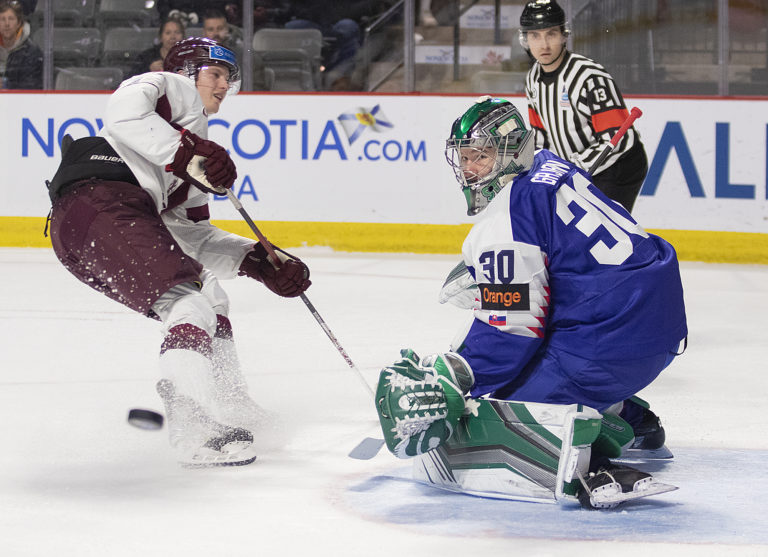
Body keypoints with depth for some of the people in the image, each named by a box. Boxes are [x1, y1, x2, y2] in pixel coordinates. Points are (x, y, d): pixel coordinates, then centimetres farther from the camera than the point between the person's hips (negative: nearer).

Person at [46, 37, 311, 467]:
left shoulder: (196, 138, 37)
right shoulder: (171, 87, 14)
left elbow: (193, 233, 29)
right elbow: (124, 112, -11)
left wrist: (262, 262, 17)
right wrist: (188, 151, -16)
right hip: (97, 202, -9)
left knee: (210, 300, 17)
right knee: (194, 295, -19)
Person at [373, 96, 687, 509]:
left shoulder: (509, 217, -16)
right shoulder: (550, 168, 12)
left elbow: (509, 327, -18)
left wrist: (449, 378, -15)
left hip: (612, 343, -10)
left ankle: (595, 464, -27)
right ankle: (630, 420, 33)